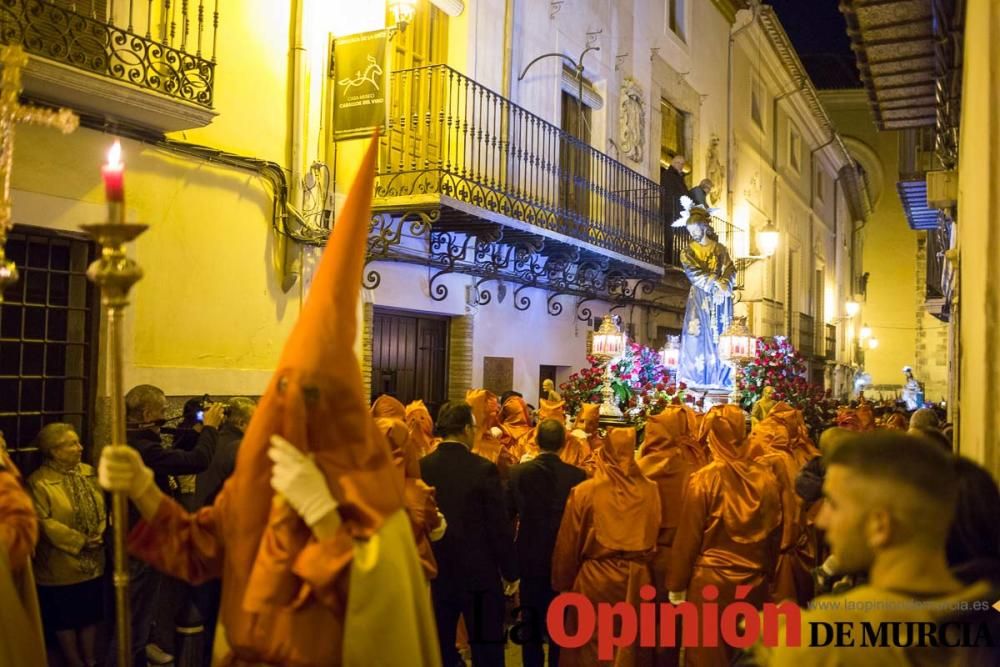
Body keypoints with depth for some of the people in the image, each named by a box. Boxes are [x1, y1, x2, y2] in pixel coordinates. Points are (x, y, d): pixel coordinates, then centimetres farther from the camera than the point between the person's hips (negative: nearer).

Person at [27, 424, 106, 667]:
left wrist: (100, 535, -11)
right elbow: (44, 523, -19)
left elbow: (102, 508, 6)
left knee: (91, 615, 15)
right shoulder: (39, 482, -14)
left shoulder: (89, 472, 5)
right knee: (65, 619, 11)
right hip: (61, 567, -5)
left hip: (93, 563, 5)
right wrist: (80, 541, -19)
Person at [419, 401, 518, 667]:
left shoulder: (420, 468, -5)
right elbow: (499, 527, -12)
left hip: (435, 573, 4)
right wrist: (510, 571, 0)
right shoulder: (484, 469, -15)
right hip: (480, 573, -3)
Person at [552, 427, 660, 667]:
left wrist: (563, 583, 9)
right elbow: (655, 538, -1)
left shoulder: (584, 492, -13)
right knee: (633, 646, 19)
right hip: (637, 581, 2)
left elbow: (567, 545, -5)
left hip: (595, 580, -2)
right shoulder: (650, 490, -9)